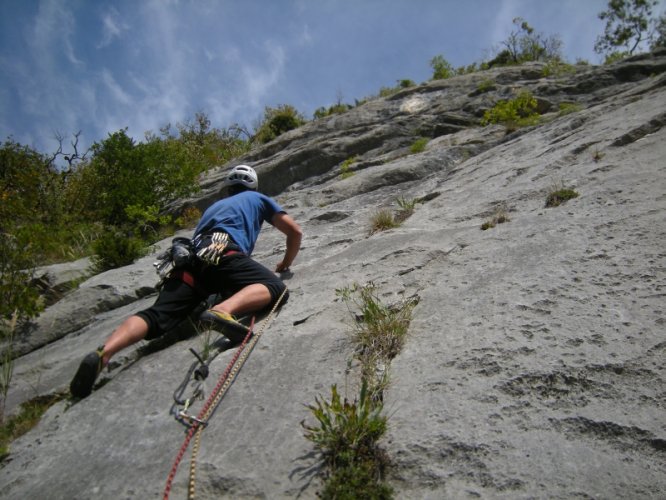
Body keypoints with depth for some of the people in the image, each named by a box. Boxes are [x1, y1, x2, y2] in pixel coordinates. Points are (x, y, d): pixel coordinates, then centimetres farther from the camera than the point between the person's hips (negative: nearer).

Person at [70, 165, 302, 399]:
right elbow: (295, 231, 29)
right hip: (223, 253, -5)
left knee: (156, 316, -7)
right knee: (275, 288, -11)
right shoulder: (259, 198, 32)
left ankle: (103, 354, -34)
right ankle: (224, 310, -40)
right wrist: (285, 264, 45)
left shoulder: (215, 205, 44)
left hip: (190, 260, 5)